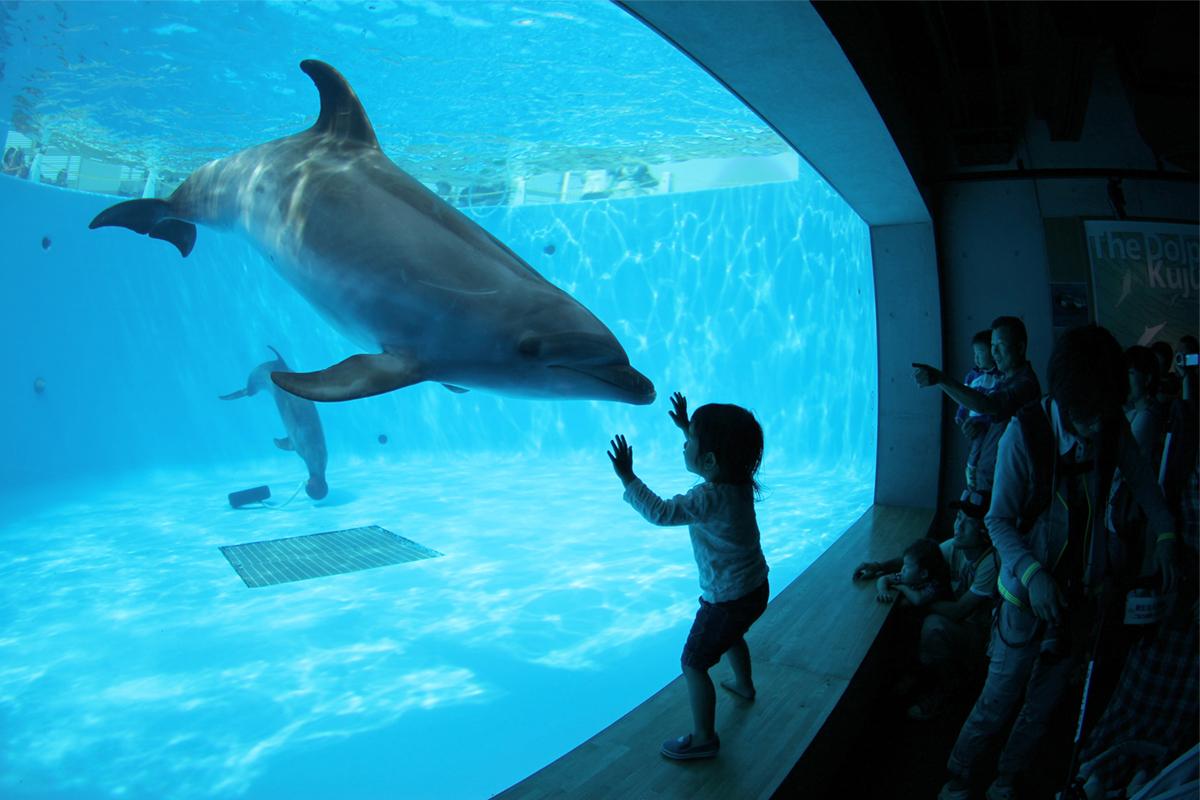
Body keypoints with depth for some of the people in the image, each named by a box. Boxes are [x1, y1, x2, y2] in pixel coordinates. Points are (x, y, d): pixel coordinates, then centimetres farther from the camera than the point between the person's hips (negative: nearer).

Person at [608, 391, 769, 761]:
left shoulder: (709, 499, -31)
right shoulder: (739, 479, -6)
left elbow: (660, 512, -33)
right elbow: (711, 460, 15)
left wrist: (628, 478, -27)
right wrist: (689, 426, 16)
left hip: (727, 599, -9)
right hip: (756, 588, 9)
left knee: (693, 664, 4)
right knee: (731, 636, 36)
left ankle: (704, 738, 14)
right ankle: (744, 684, 60)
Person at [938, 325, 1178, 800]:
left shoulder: (1113, 428, -10)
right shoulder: (1025, 434, -21)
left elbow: (1142, 481, 9)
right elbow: (999, 521, -16)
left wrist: (1164, 537, -6)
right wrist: (1032, 574, -30)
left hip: (1084, 594, 4)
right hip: (1030, 595, -4)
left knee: (1043, 706, 17)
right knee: (997, 703, 4)